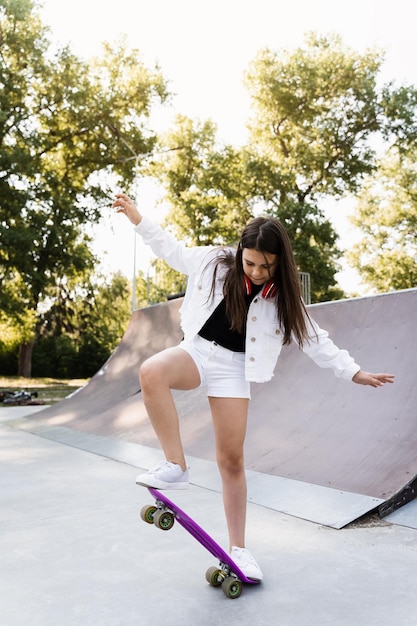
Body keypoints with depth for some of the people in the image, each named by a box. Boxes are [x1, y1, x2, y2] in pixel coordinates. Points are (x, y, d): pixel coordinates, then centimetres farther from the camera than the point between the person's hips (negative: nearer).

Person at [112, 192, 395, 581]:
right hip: (197, 350, 0)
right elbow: (173, 251, 10)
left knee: (231, 460, 0)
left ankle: (238, 548, 15)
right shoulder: (214, 262, -5)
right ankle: (175, 467, -28)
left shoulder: (281, 297, -4)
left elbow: (314, 339, 2)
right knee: (151, 371, -36)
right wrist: (137, 218, 6)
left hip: (233, 368, 0)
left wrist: (353, 372, -2)